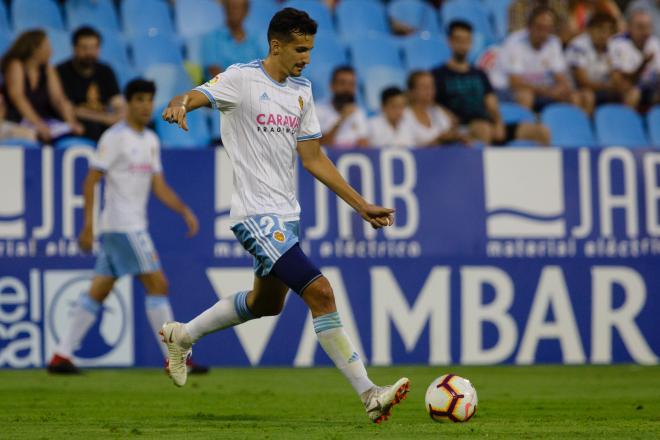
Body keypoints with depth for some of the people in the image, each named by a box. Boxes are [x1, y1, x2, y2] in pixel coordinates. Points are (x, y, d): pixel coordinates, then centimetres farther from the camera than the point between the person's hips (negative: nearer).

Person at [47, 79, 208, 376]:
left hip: (135, 226, 9)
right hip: (121, 225, -9)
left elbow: (159, 187, 17)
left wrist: (185, 211, 4)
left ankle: (61, 356, 9)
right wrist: (88, 225, -16)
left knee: (98, 293, 8)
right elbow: (90, 181, -11)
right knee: (157, 284, -9)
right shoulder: (115, 137, -9)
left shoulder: (151, 141, 16)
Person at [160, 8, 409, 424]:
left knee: (266, 303, 23)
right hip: (257, 214, -9)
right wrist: (178, 106, -49)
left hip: (286, 213, 9)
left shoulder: (301, 90, 12)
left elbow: (313, 158, 15)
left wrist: (362, 205, 12)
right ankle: (369, 395, -16)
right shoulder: (242, 79, -9)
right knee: (320, 292, -17)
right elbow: (193, 97, -24)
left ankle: (183, 335, 43)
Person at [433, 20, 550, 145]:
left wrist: (498, 124, -4)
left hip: (491, 126, 6)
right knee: (483, 129, -42)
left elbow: (492, 106, 17)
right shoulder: (439, 75, 9)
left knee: (542, 132, -9)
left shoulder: (479, 74, 25)